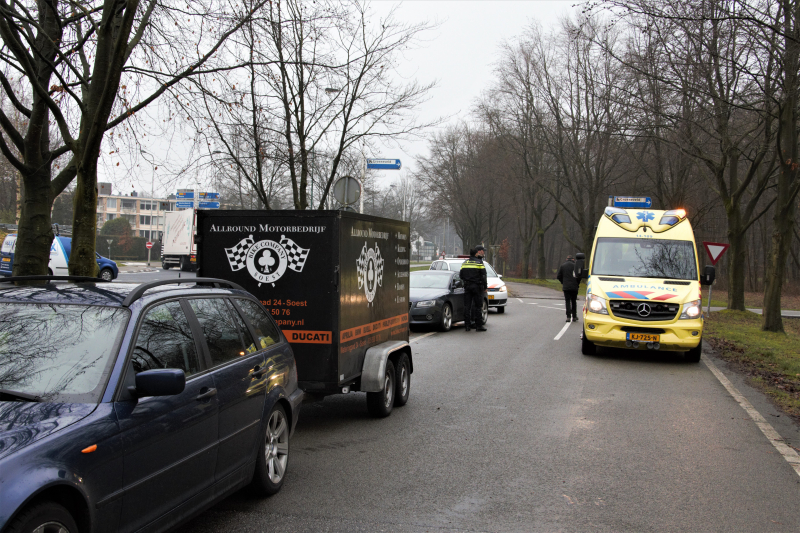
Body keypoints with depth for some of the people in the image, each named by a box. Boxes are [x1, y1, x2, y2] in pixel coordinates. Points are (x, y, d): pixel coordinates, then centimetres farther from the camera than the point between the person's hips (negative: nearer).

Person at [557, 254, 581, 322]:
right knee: (574, 301, 11)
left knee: (567, 301, 2)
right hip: (574, 287, 0)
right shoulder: (575, 266, -2)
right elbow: (579, 276, -6)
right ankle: (574, 317, 14)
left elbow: (558, 276, 5)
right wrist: (577, 283, 9)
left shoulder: (563, 266, 3)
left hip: (566, 287, 0)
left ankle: (568, 316, -10)